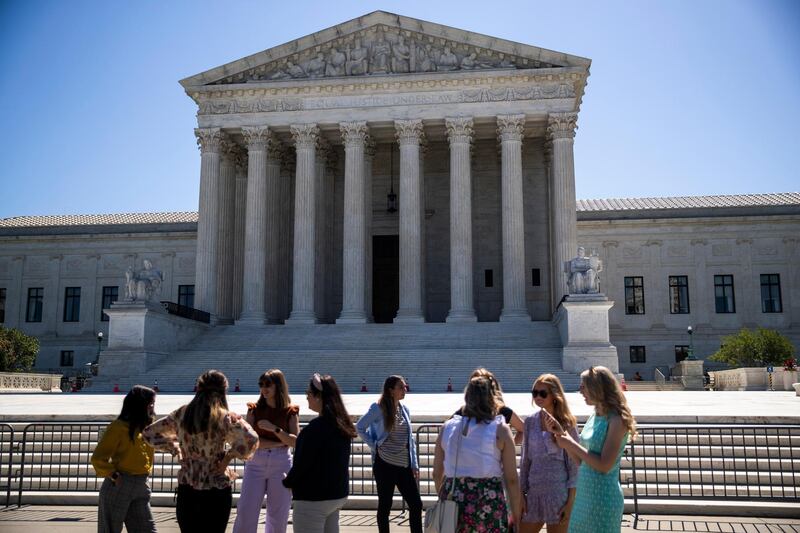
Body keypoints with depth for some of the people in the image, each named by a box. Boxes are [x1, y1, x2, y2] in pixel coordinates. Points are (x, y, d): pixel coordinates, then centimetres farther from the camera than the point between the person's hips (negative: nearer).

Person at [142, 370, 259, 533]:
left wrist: (175, 448, 11)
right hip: (216, 491, -4)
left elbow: (149, 433, 14)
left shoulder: (181, 414, 2)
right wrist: (230, 456, -12)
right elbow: (251, 439, -27)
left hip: (186, 489, 4)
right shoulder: (223, 417, -12)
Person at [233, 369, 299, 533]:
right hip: (255, 464, 0)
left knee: (278, 517, 6)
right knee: (245, 513, -2)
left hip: (281, 465, 0)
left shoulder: (290, 412, 1)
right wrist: (280, 442, -12)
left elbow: (296, 442, -6)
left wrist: (274, 428, -18)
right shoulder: (254, 409, 3)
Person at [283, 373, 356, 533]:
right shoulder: (342, 424, 7)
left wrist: (287, 482, 2)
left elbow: (302, 462, -17)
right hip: (338, 494, 9)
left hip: (313, 497, -9)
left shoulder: (317, 426, -20)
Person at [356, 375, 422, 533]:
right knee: (385, 505, 6)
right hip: (385, 464, -5)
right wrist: (374, 446, -5)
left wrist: (414, 464, 7)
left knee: (416, 504, 2)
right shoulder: (379, 408, -8)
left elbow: (410, 439, 12)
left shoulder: (405, 409, 8)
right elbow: (360, 427, 0)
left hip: (404, 466, 5)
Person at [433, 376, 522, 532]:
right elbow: (511, 479, -4)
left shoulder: (448, 427, 7)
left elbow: (437, 474, 12)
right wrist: (516, 515, 5)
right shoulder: (500, 430, -2)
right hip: (489, 502, -3)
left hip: (453, 502, 3)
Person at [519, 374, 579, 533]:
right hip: (534, 491, 4)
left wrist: (571, 501, -9)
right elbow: (525, 460, 9)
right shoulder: (530, 421, 5)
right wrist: (521, 493, 5)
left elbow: (574, 464, -5)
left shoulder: (566, 422, -5)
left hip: (558, 492, -4)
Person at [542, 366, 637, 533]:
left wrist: (571, 444, -15)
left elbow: (604, 465, -21)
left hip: (603, 497, -8)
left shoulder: (616, 421, -16)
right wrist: (561, 433, 2)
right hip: (583, 494, 8)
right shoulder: (595, 416, 7)